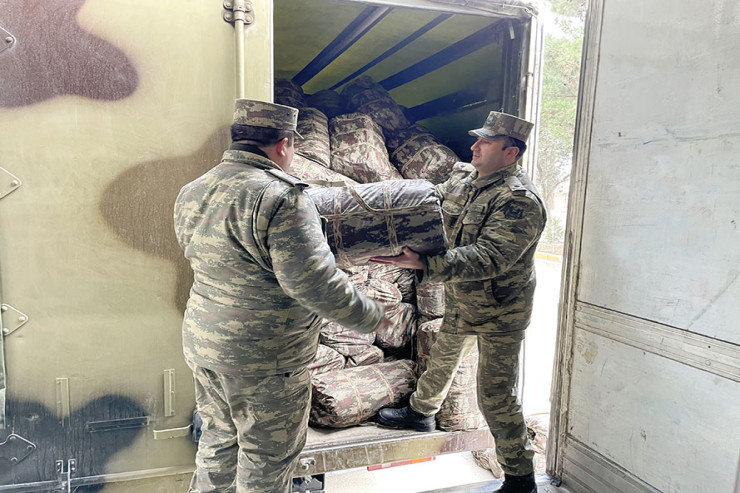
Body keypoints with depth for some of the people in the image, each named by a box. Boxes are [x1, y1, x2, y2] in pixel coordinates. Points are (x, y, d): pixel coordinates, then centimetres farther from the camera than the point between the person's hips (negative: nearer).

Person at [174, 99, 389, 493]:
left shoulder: (192, 193, 4)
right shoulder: (281, 198, -22)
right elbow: (313, 282, -26)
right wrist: (371, 316, -14)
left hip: (201, 342, 8)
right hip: (263, 360, -8)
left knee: (219, 437, 26)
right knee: (268, 454, 13)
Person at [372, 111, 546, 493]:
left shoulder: (520, 201, -26)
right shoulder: (464, 177, -1)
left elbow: (488, 258, -36)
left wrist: (423, 264, -45)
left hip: (499, 315, -8)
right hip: (461, 305, 8)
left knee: (496, 397, 1)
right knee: (441, 360, 27)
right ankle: (421, 412, 54)